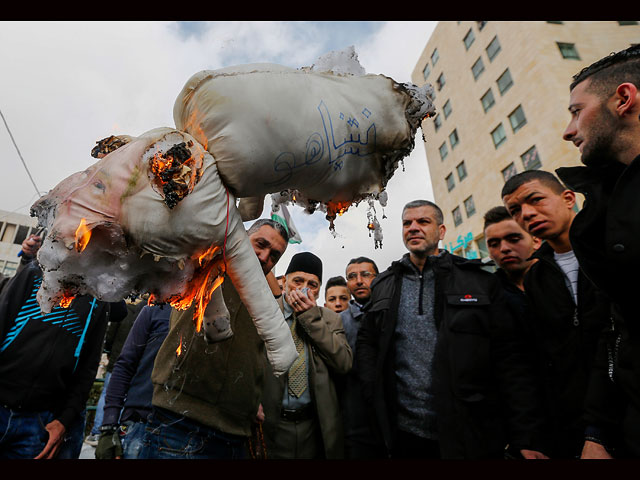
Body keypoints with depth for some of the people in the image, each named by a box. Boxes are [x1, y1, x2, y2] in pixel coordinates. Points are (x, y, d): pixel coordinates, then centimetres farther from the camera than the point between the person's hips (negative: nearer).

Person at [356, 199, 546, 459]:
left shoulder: (479, 281, -2)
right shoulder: (384, 285, 5)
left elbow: (510, 361, -5)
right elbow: (365, 343, 11)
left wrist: (524, 439, -9)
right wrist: (375, 395, -2)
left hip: (474, 437, -1)